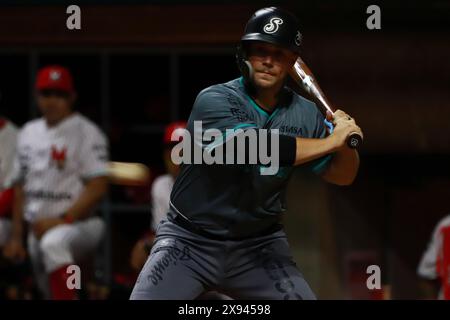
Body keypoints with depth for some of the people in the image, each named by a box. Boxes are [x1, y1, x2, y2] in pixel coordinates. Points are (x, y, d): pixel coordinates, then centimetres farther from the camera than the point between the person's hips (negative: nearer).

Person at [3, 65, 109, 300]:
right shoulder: (28, 133, 14)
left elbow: (98, 187, -14)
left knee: (53, 243, -38)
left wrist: (63, 219, -22)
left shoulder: (86, 133, -6)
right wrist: (16, 236, 15)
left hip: (78, 225, -7)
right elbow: (20, 186, 19)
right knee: (50, 293, 9)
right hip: (37, 231, 7)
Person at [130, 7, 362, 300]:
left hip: (260, 246, 4)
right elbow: (258, 147, -33)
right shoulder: (214, 100, -17)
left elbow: (342, 175, 6)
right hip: (191, 242, -4)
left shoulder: (304, 114, -1)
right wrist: (330, 141, -26)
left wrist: (346, 141, -16)